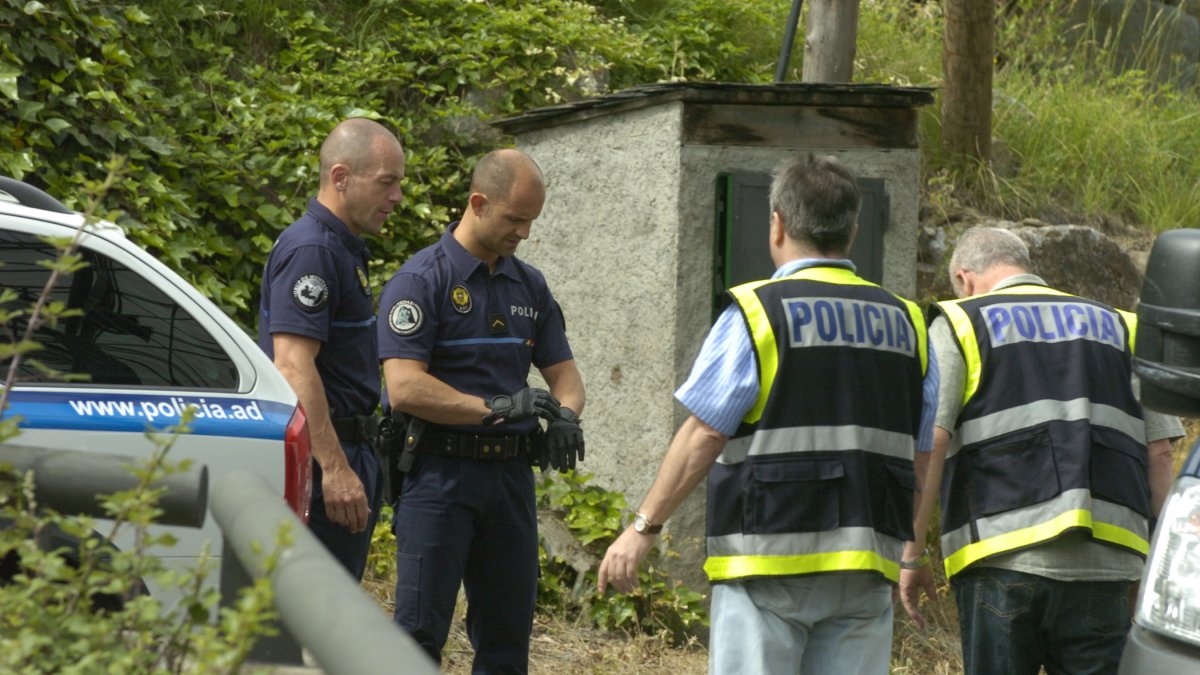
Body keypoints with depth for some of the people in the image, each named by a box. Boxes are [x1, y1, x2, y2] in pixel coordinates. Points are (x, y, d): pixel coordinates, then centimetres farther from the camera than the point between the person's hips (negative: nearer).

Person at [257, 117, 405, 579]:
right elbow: (293, 367, -24)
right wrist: (334, 468, -27)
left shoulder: (343, 248, 18)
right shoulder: (311, 250, -15)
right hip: (320, 455, -10)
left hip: (348, 453, 10)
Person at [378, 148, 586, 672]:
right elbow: (405, 388, -17)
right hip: (440, 473, -6)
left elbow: (564, 373, 16)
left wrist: (565, 415, -8)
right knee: (420, 630, -7)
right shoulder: (421, 280, -8)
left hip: (511, 473, 6)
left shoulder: (530, 287, 13)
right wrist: (496, 407, -23)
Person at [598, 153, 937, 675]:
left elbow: (703, 436, -10)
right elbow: (925, 450, 13)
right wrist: (911, 548, 22)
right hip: (866, 565, 5)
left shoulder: (758, 311, -6)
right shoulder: (903, 321, 10)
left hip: (769, 555, -5)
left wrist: (643, 528, -4)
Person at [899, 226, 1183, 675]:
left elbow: (929, 442, -4)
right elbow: (1159, 452, 12)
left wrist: (912, 553, -1)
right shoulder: (1119, 328, 19)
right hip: (1106, 561, 3)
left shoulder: (958, 324, 8)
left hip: (1002, 555, -3)